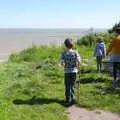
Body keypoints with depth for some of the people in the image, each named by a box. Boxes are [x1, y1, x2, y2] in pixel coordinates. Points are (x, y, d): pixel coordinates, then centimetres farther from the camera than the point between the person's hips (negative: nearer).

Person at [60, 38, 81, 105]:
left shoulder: (63, 53, -7)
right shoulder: (75, 52, -6)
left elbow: (62, 63, -10)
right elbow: (79, 61, -10)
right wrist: (77, 66, 8)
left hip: (67, 71, 0)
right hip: (74, 71, 0)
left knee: (67, 86, 11)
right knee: (72, 85, 9)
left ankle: (68, 99, 17)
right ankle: (73, 98, 3)